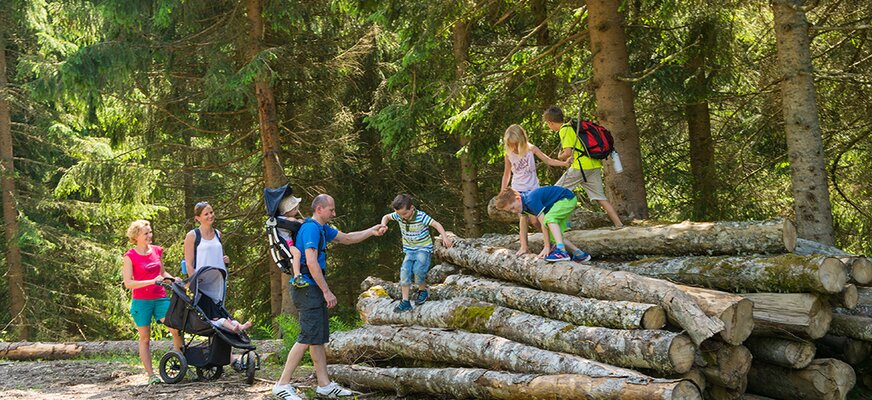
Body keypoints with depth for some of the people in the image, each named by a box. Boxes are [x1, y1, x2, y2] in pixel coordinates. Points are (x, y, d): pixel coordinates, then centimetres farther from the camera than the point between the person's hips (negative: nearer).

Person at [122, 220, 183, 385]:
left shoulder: (157, 250, 9)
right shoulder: (130, 257, -6)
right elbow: (128, 283, -13)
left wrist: (173, 279, 4)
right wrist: (151, 281, -22)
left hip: (160, 298, 4)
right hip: (141, 301, -3)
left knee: (176, 329, -12)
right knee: (145, 338, 4)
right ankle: (150, 375, 10)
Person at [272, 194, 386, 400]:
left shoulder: (322, 228, 18)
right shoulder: (311, 228, -15)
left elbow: (347, 238, 29)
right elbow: (311, 262, -22)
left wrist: (372, 231, 19)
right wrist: (327, 291, -20)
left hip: (314, 290, 11)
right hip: (307, 288, -11)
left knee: (319, 338, 10)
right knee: (308, 336, -13)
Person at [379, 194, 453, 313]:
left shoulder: (421, 216, -23)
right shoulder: (399, 215, -8)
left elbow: (436, 224, -23)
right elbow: (386, 217, 9)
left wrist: (445, 237, -37)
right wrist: (383, 225, -12)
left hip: (424, 248, -5)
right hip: (410, 250, 5)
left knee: (417, 269, -24)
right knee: (404, 271, -11)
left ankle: (423, 291, 5)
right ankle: (405, 302, -7)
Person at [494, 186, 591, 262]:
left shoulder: (531, 201, -31)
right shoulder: (522, 203, -2)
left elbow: (544, 223, -30)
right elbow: (523, 227, 7)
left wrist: (546, 247, -27)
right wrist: (524, 247, 9)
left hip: (568, 198, -10)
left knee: (549, 218, -34)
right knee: (553, 237, 7)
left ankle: (561, 250, -43)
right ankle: (580, 254, 13)